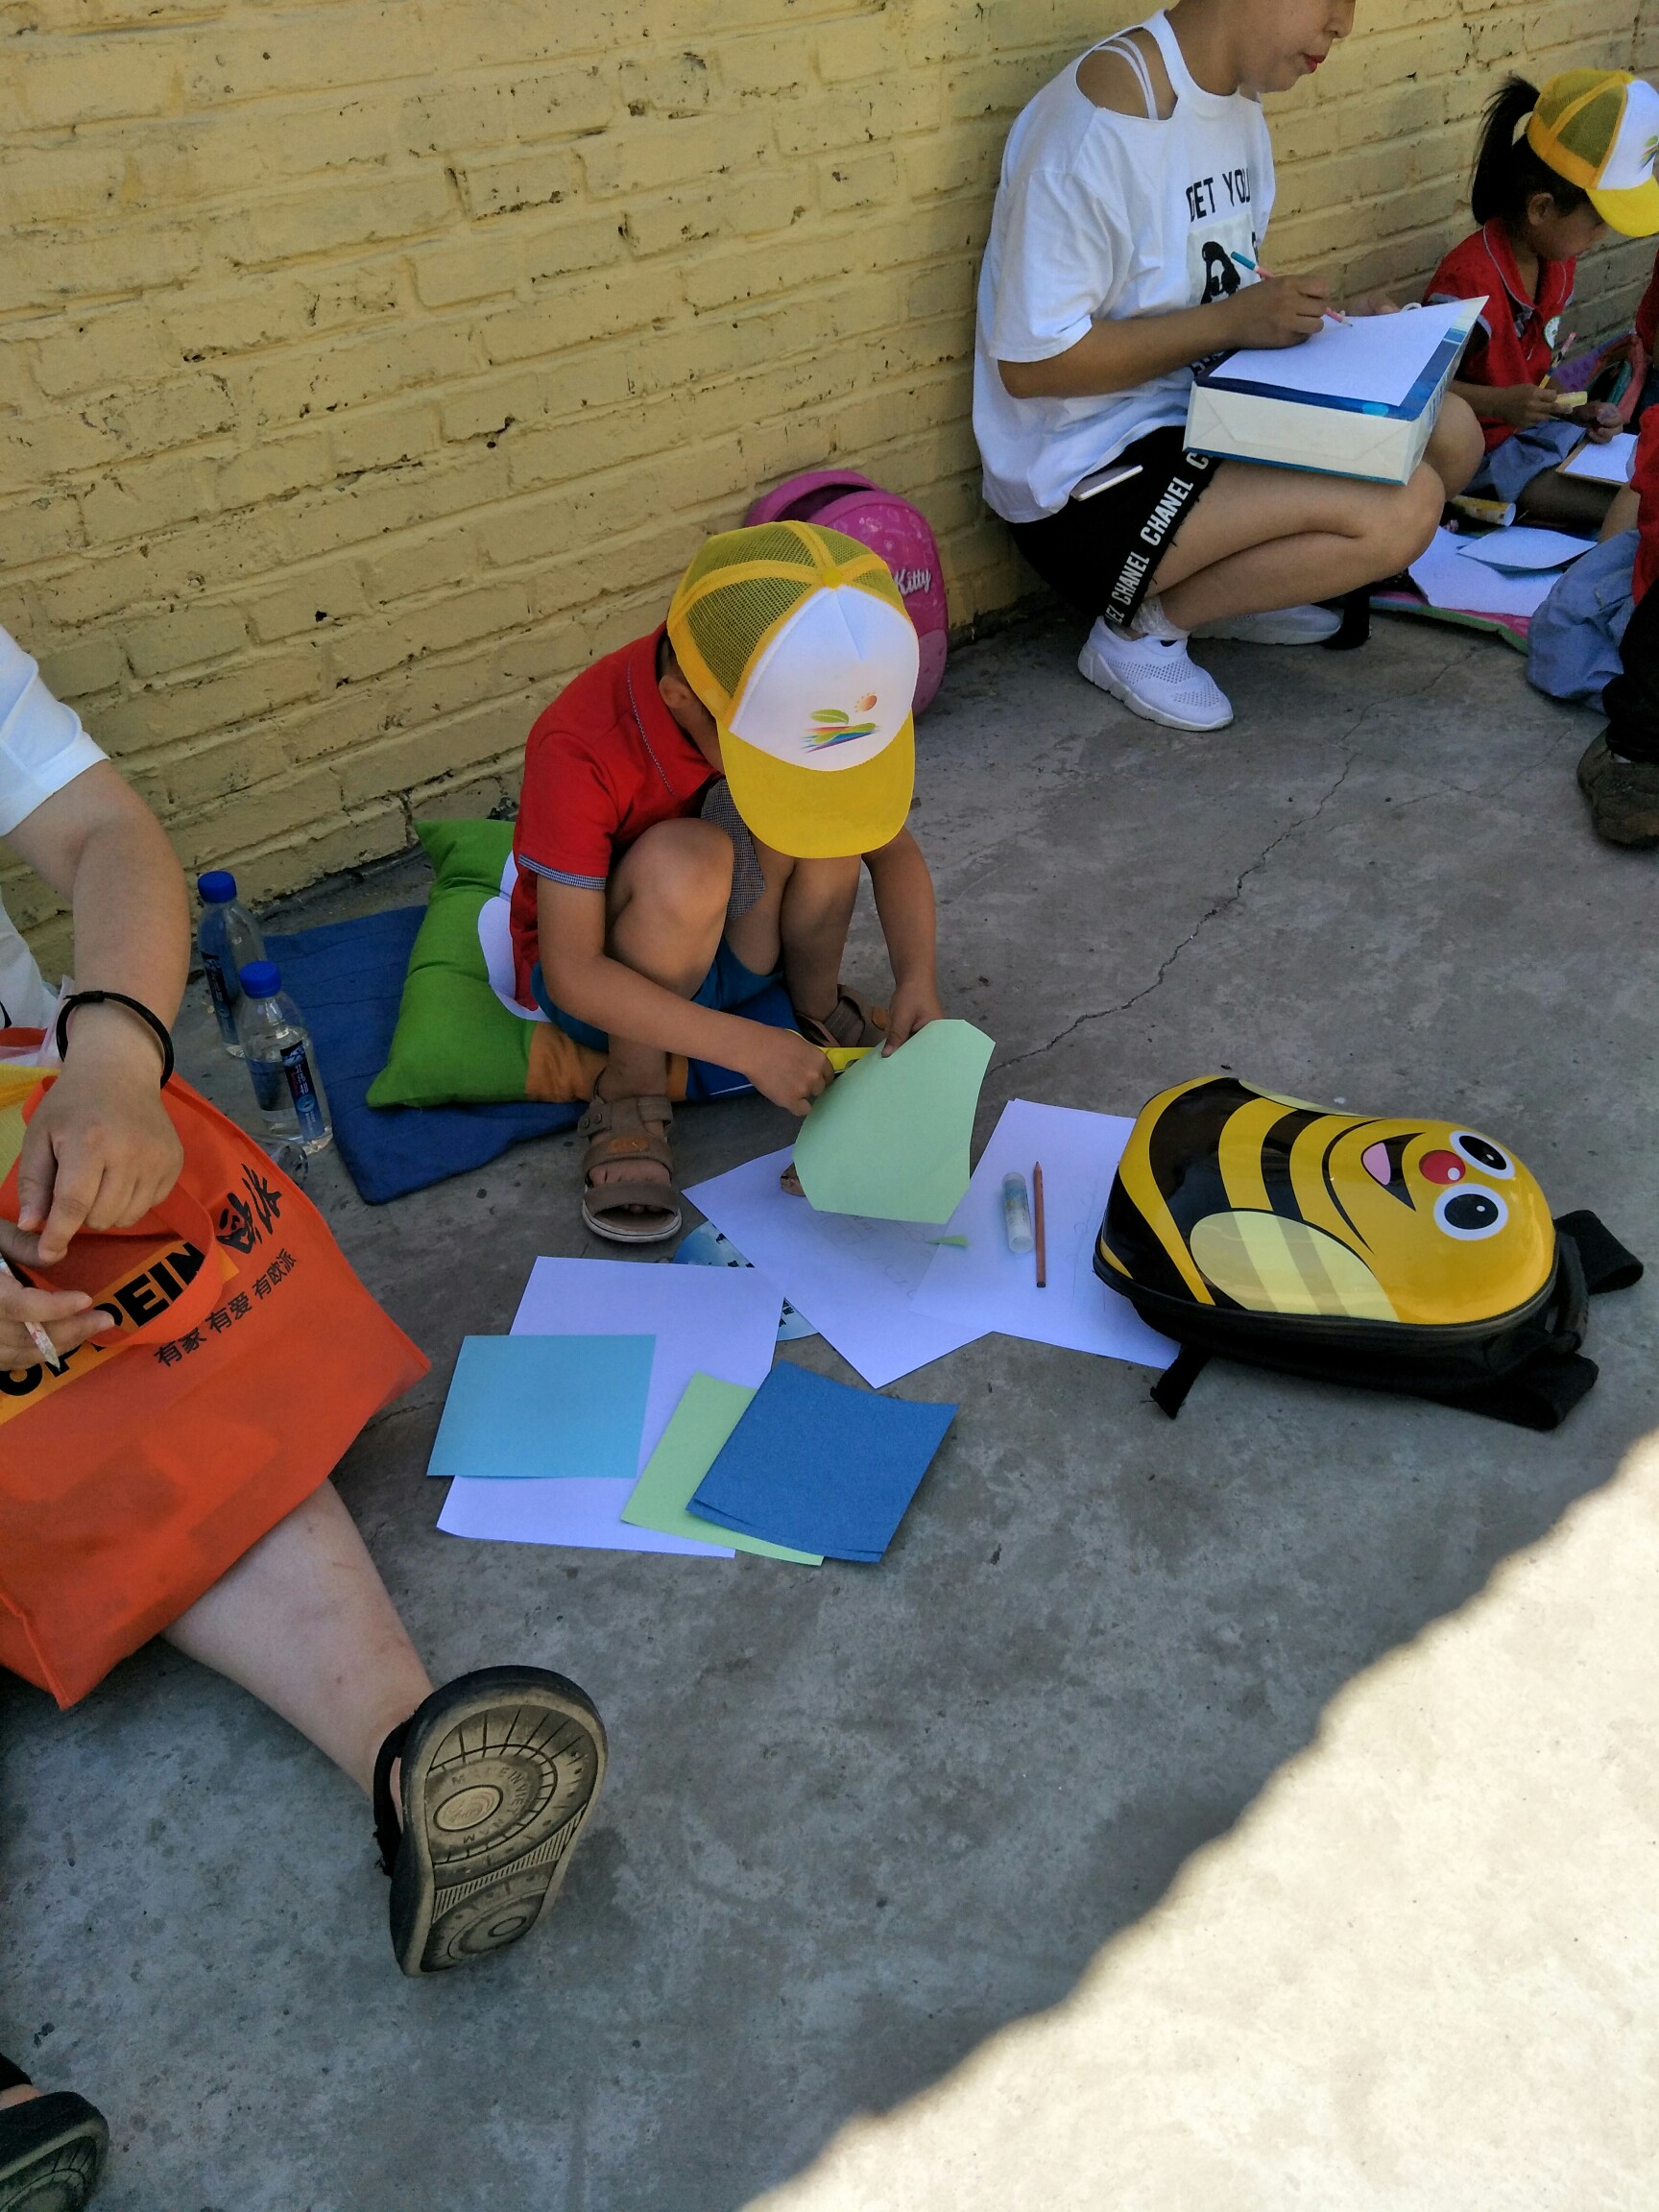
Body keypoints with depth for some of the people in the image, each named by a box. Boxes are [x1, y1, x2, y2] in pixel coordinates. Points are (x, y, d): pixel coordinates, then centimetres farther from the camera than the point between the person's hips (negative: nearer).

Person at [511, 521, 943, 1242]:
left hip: (737, 944, 4)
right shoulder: (581, 751, -32)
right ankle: (630, 1092, -13)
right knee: (684, 862, -37)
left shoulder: (806, 704, -19)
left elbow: (892, 846, -8)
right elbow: (573, 975, -31)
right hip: (607, 979, -3)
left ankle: (819, 1008, -1)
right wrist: (747, 1047, -37)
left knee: (825, 805, -26)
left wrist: (918, 978, -26)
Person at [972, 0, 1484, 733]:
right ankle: (1140, 626, -5)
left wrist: (1327, 322, -2)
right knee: (1401, 507, -22)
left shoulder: (1239, 100, 8)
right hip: (1088, 477, -9)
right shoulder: (1101, 122, -21)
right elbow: (1031, 362, -22)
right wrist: (1232, 321, -23)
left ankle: (1224, 584, 10)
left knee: (1450, 435, 1)